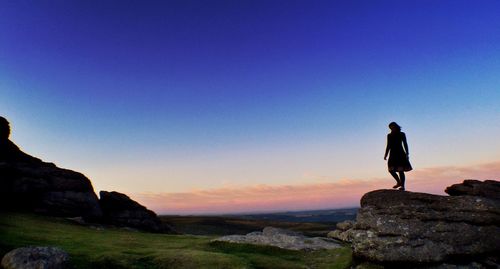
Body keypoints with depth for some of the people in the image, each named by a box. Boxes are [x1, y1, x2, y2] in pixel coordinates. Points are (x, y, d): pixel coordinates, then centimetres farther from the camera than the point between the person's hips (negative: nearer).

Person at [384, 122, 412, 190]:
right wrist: (386, 155, 8)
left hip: (400, 154, -4)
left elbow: (405, 144, 2)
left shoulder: (402, 134, 2)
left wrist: (407, 154, -6)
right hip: (392, 154, 4)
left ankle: (402, 186, -1)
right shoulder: (389, 135, 10)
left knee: (400, 170, -7)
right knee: (391, 170, -2)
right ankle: (399, 182, 18)